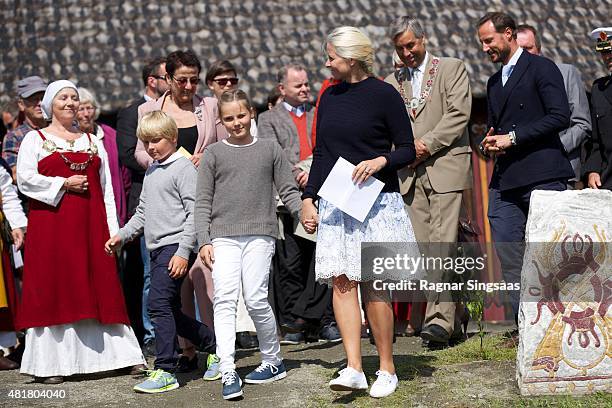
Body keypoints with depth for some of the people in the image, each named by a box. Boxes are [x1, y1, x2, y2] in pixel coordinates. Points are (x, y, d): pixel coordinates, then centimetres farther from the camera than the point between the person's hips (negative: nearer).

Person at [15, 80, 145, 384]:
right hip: (51, 226, -3)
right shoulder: (35, 139, 6)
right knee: (52, 288, -3)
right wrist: (63, 184, -12)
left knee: (101, 287, 2)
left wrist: (111, 228, 7)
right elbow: (25, 179, -6)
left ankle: (121, 354, 5)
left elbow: (106, 188, 14)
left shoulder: (93, 142, 18)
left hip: (90, 226, 3)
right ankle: (50, 363, 1)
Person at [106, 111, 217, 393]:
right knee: (170, 311, 11)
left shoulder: (183, 168, -8)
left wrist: (183, 252, -18)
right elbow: (143, 212, 28)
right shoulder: (151, 172, 19)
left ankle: (165, 371, -13)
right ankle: (214, 343, 27)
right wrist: (122, 235, 16)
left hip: (175, 245, -9)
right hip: (157, 249, 9)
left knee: (158, 303, -17)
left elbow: (194, 213, -13)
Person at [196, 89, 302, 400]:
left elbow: (288, 190, 11)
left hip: (260, 234, -1)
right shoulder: (213, 154, 10)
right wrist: (204, 241, 0)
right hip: (223, 236, 1)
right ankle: (228, 372, -13)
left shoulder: (270, 149, 11)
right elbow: (203, 202, 8)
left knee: (256, 299, -7)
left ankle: (273, 361, 14)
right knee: (224, 299, -11)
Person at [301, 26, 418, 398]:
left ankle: (387, 370, 8)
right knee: (341, 282, -5)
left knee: (373, 286, -4)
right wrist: (308, 197, 12)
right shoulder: (329, 97, 14)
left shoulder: (384, 95, -3)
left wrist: (381, 160, -19)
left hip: (376, 202, -5)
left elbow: (408, 150, -1)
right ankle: (354, 368, -6)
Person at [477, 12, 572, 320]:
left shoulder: (541, 68, -1)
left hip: (542, 175, -7)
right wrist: (489, 142, 7)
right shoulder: (494, 82, 23)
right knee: (506, 253, -1)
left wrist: (512, 138, -13)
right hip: (506, 179, 7)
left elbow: (560, 116, -11)